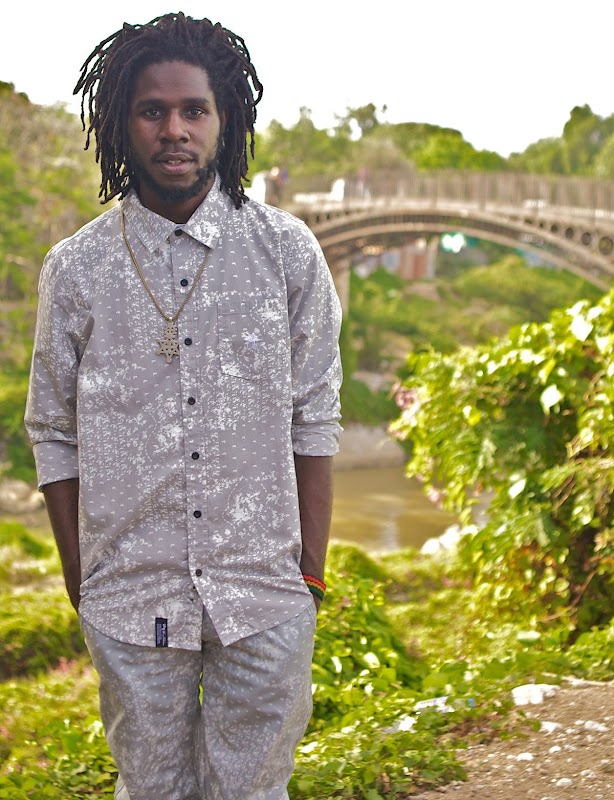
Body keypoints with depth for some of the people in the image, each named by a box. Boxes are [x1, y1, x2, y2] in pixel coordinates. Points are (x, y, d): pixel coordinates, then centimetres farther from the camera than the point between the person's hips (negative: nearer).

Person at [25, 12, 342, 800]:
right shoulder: (76, 269, -2)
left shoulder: (287, 250, -2)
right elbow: (55, 436, 4)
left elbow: (314, 420, 2)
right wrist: (81, 587, 4)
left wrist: (311, 575, 1)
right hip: (130, 599, 0)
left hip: (264, 596, 0)